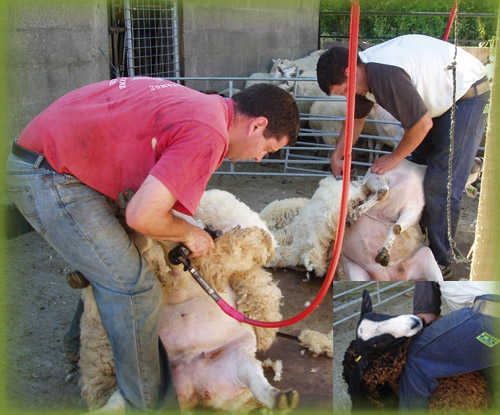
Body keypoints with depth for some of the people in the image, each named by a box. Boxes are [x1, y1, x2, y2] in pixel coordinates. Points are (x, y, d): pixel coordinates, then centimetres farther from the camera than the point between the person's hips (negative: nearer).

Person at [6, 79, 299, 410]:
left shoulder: (199, 104, 10)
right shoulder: (208, 134, -19)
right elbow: (142, 216, -26)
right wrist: (188, 234, -4)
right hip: (49, 177, -10)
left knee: (102, 269, 26)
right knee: (135, 288, -7)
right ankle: (150, 403, 7)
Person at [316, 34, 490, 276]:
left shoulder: (385, 74, -34)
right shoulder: (363, 73, -3)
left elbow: (422, 124, -28)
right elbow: (356, 119, 14)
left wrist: (394, 158, -14)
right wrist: (337, 155, 6)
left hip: (468, 96, -10)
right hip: (440, 100, 10)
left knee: (441, 183, -11)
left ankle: (440, 260, 1)